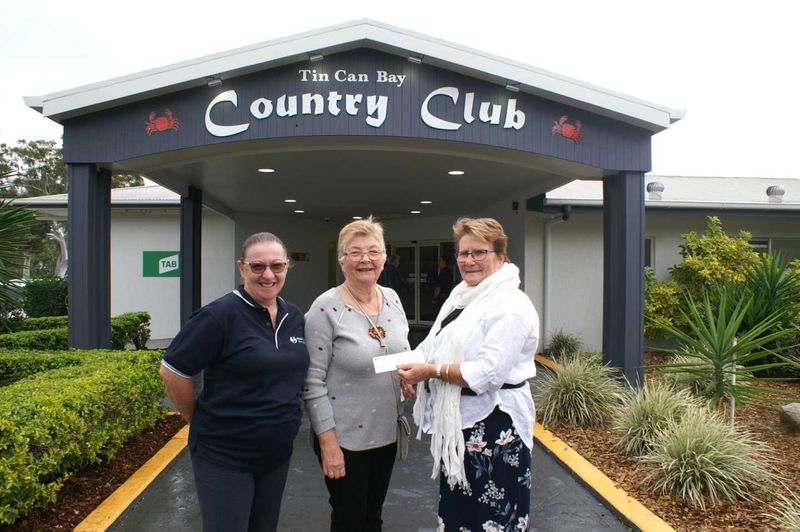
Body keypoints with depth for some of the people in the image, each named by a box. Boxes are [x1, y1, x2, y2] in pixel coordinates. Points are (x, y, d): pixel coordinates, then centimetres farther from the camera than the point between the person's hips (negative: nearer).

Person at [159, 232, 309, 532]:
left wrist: (283, 419, 10)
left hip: (278, 453, 6)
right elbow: (171, 371, -14)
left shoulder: (295, 317, 2)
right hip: (223, 455, -6)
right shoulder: (220, 315, -18)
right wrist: (201, 420, -5)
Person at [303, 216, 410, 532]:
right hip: (344, 438, -5)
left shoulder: (392, 298, 1)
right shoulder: (326, 308, -17)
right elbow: (312, 382, -16)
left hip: (387, 432, 5)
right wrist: (328, 442, -16)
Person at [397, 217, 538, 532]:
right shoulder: (462, 297, 10)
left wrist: (431, 371, -22)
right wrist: (415, 371, -4)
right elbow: (442, 350, 15)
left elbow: (487, 373, -25)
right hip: (456, 421, 8)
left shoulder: (511, 307, -17)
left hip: (493, 424, -8)